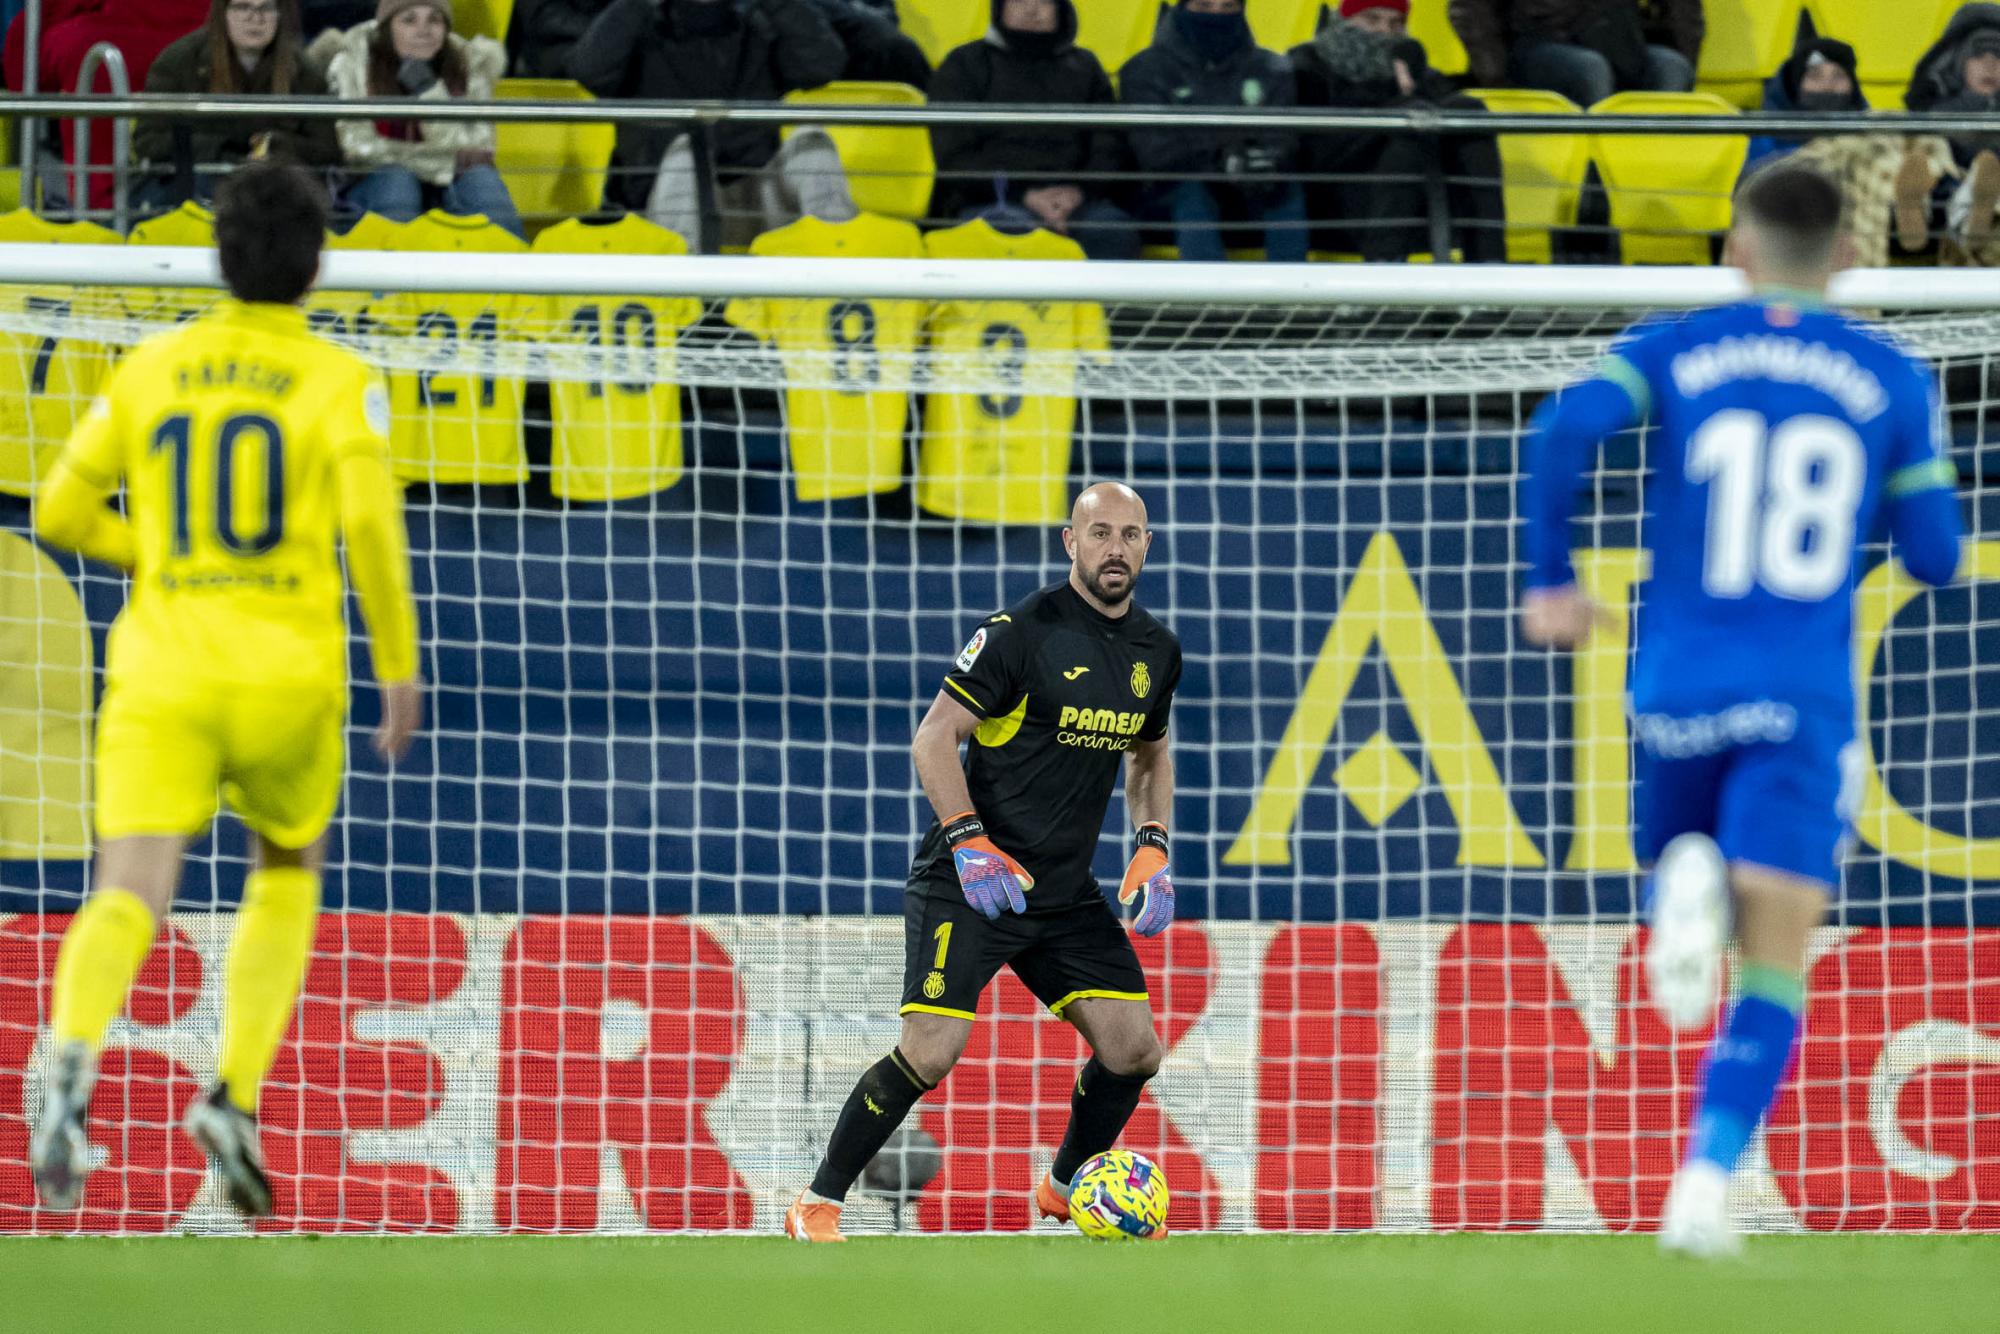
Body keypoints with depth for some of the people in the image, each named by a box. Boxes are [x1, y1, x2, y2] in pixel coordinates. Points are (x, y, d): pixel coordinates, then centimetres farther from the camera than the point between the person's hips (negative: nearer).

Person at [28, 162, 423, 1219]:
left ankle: (71, 1068, -42)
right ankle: (236, 1095, 7)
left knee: (129, 898, -11)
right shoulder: (338, 383, 0)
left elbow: (60, 511, 12)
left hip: (162, 669, 1)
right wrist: (399, 667, -5)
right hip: (288, 674, -1)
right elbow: (371, 520, -13)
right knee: (287, 875, 24)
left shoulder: (151, 368, 9)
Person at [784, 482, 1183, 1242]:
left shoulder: (1156, 652, 8)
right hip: (969, 882, -6)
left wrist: (1153, 848, 8)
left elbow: (1150, 755, 24)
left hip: (1067, 891, 6)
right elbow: (934, 736, -11)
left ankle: (1067, 1188, 24)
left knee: (1133, 1049, -1)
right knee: (931, 1052, -17)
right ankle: (817, 1205, -3)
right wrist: (970, 842, -22)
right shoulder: (1022, 631, -13)